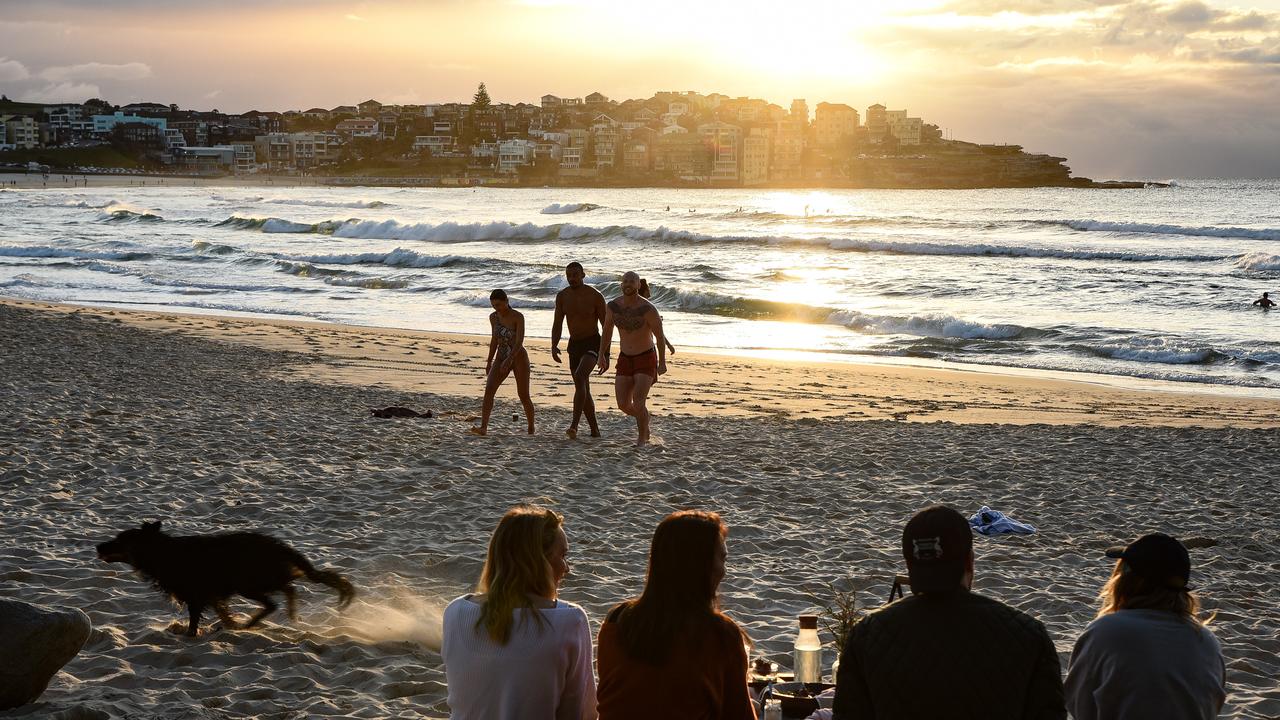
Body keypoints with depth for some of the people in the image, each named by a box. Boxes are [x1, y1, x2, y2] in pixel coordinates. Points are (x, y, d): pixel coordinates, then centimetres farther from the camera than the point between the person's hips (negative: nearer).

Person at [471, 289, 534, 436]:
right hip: (501, 357, 5)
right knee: (489, 390, -17)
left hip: (519, 357, -5)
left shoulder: (518, 317, -15)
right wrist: (489, 362, 18)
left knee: (524, 396, 1)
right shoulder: (493, 317, 3)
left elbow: (519, 341, -24)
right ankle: (483, 427, -26)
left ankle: (531, 430, 21)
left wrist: (509, 359, -36)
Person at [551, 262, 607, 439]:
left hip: (592, 344, -6)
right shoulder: (562, 296, 2)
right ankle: (595, 431, 19)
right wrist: (554, 346, -9)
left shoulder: (595, 296, -11)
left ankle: (574, 426, -34)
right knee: (584, 390, 8)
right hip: (574, 344, 6)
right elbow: (557, 324, 7)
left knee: (579, 377, -29)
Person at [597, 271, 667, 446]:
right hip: (625, 359, 5)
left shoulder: (648, 309, -20)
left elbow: (659, 336, -11)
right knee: (623, 405, 2)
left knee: (638, 402, -18)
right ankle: (644, 420, 34)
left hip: (646, 359, -5)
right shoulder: (612, 306, -6)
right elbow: (607, 331, 9)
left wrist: (662, 363, -7)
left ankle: (642, 439, 2)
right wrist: (602, 356, 9)